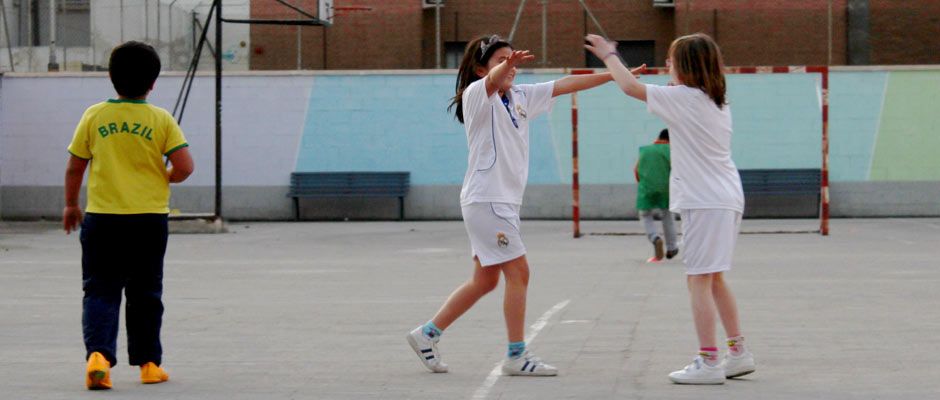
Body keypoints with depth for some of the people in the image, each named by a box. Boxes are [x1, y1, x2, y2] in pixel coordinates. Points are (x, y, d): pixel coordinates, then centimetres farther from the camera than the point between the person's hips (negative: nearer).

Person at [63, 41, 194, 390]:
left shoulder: (94, 116, -1)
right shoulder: (161, 120, -4)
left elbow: (75, 167, 4)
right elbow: (184, 166, -9)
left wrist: (70, 204, 19)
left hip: (102, 218, 0)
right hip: (149, 219, 0)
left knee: (100, 291, 3)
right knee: (145, 294, 13)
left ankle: (98, 352, -18)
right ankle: (148, 363, 19)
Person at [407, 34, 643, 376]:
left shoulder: (520, 96, 13)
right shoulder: (476, 94, -10)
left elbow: (565, 85, 11)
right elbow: (492, 80, -33)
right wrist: (506, 65, -56)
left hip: (505, 200, 9)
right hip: (486, 198, -9)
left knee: (485, 280, 12)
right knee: (518, 273, -8)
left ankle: (427, 334, 21)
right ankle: (516, 356, -2)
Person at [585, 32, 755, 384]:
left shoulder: (685, 98, -10)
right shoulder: (718, 102, 14)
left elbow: (630, 87, -7)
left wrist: (609, 55, 8)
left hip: (705, 202, -9)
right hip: (727, 198, 9)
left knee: (699, 279, -7)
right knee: (714, 279, 18)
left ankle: (708, 362, -9)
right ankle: (738, 353, 20)